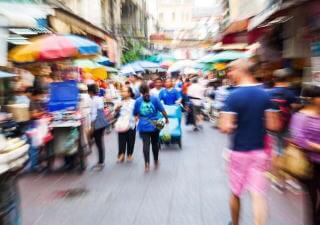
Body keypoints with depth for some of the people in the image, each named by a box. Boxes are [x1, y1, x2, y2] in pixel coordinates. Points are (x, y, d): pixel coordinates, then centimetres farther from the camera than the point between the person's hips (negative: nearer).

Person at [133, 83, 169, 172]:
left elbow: (135, 114, 4)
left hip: (143, 126, 0)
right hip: (155, 125, 0)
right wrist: (166, 118, 7)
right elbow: (162, 110, -8)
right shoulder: (155, 99, -9)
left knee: (146, 144, 1)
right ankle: (156, 162, 29)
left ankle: (147, 164, -9)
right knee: (155, 144, 16)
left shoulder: (138, 101, -5)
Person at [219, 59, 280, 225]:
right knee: (258, 195, 5)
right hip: (259, 151, 3)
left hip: (239, 151, -3)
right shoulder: (265, 95, -1)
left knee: (235, 193, 17)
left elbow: (225, 128, -22)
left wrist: (235, 125, 0)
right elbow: (273, 125, 0)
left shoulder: (234, 96, -15)